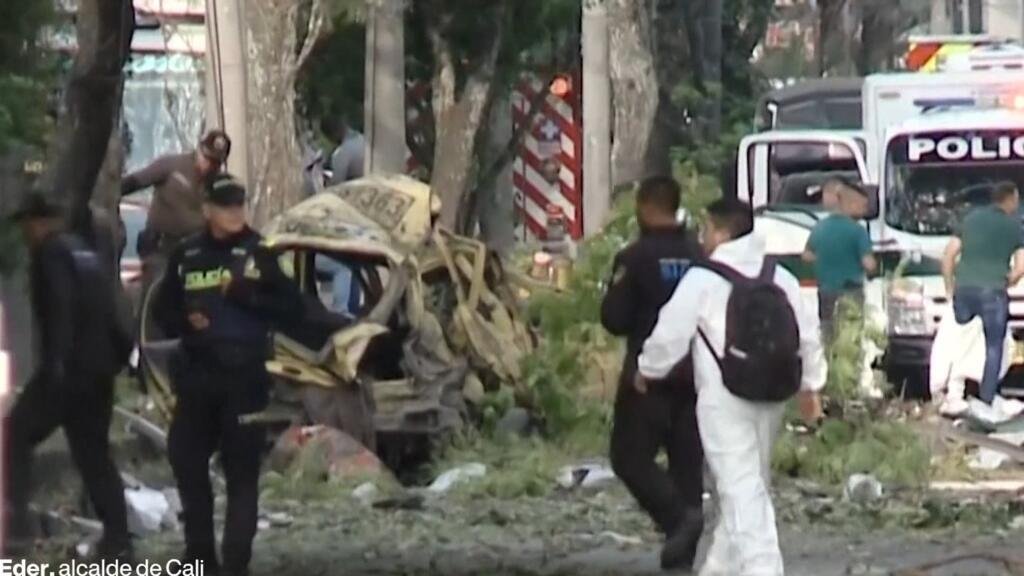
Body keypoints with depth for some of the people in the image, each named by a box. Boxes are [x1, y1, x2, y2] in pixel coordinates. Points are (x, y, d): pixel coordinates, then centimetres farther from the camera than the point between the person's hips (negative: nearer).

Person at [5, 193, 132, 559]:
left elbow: (60, 308, -19)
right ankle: (116, 538, 4)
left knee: (16, 436, -3)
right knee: (94, 452, 10)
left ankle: (16, 522, -14)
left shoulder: (50, 254, -6)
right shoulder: (91, 255, 21)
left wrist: (55, 360, -24)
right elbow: (111, 312, 22)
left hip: (68, 367, -8)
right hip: (99, 367, 8)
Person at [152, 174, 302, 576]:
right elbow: (163, 310, 16)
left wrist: (246, 296, -17)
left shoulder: (257, 254, 1)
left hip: (244, 376, -4)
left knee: (242, 471, -4)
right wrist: (184, 322, -6)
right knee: (186, 460, 7)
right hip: (196, 374, 4)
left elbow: (291, 305, -4)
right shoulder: (186, 256, 9)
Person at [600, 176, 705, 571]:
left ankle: (678, 516, -21)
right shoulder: (699, 256, 4)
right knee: (687, 460, 10)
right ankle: (683, 551, 6)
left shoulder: (635, 258, -11)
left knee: (630, 456, 1)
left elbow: (614, 319, -11)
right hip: (696, 372, 5)